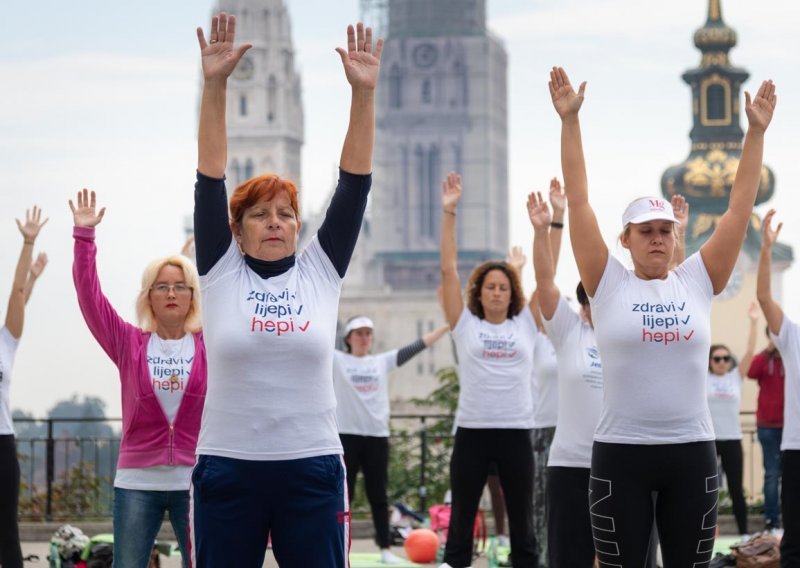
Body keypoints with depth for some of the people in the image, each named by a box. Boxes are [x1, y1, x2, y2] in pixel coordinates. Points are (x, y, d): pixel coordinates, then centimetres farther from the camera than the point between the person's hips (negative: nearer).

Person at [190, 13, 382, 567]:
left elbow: (355, 181, 0)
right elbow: (210, 177, -4)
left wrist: (364, 92, -9)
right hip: (228, 469, -1)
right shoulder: (221, 271, 4)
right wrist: (214, 84, -13)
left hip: (312, 469, 1)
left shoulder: (321, 270, 6)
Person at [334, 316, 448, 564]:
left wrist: (447, 325, 4)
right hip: (346, 435, -2)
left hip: (377, 436, 3)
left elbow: (416, 346, 8)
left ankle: (385, 549, 12)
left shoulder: (383, 361, 10)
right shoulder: (337, 361, 3)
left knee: (378, 496, 8)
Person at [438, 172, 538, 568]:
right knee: (461, 517, 4)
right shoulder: (465, 325, 4)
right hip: (472, 430, -1)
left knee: (522, 519, 7)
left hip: (516, 431, 1)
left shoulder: (526, 324, 7)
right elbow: (448, 269, -1)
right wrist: (449, 213, -7)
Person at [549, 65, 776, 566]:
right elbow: (579, 201, -3)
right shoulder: (609, 284, 0)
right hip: (621, 454, -2)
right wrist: (570, 120, -8)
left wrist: (757, 131, 0)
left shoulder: (698, 281, 6)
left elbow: (740, 206, 4)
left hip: (692, 454, 2)